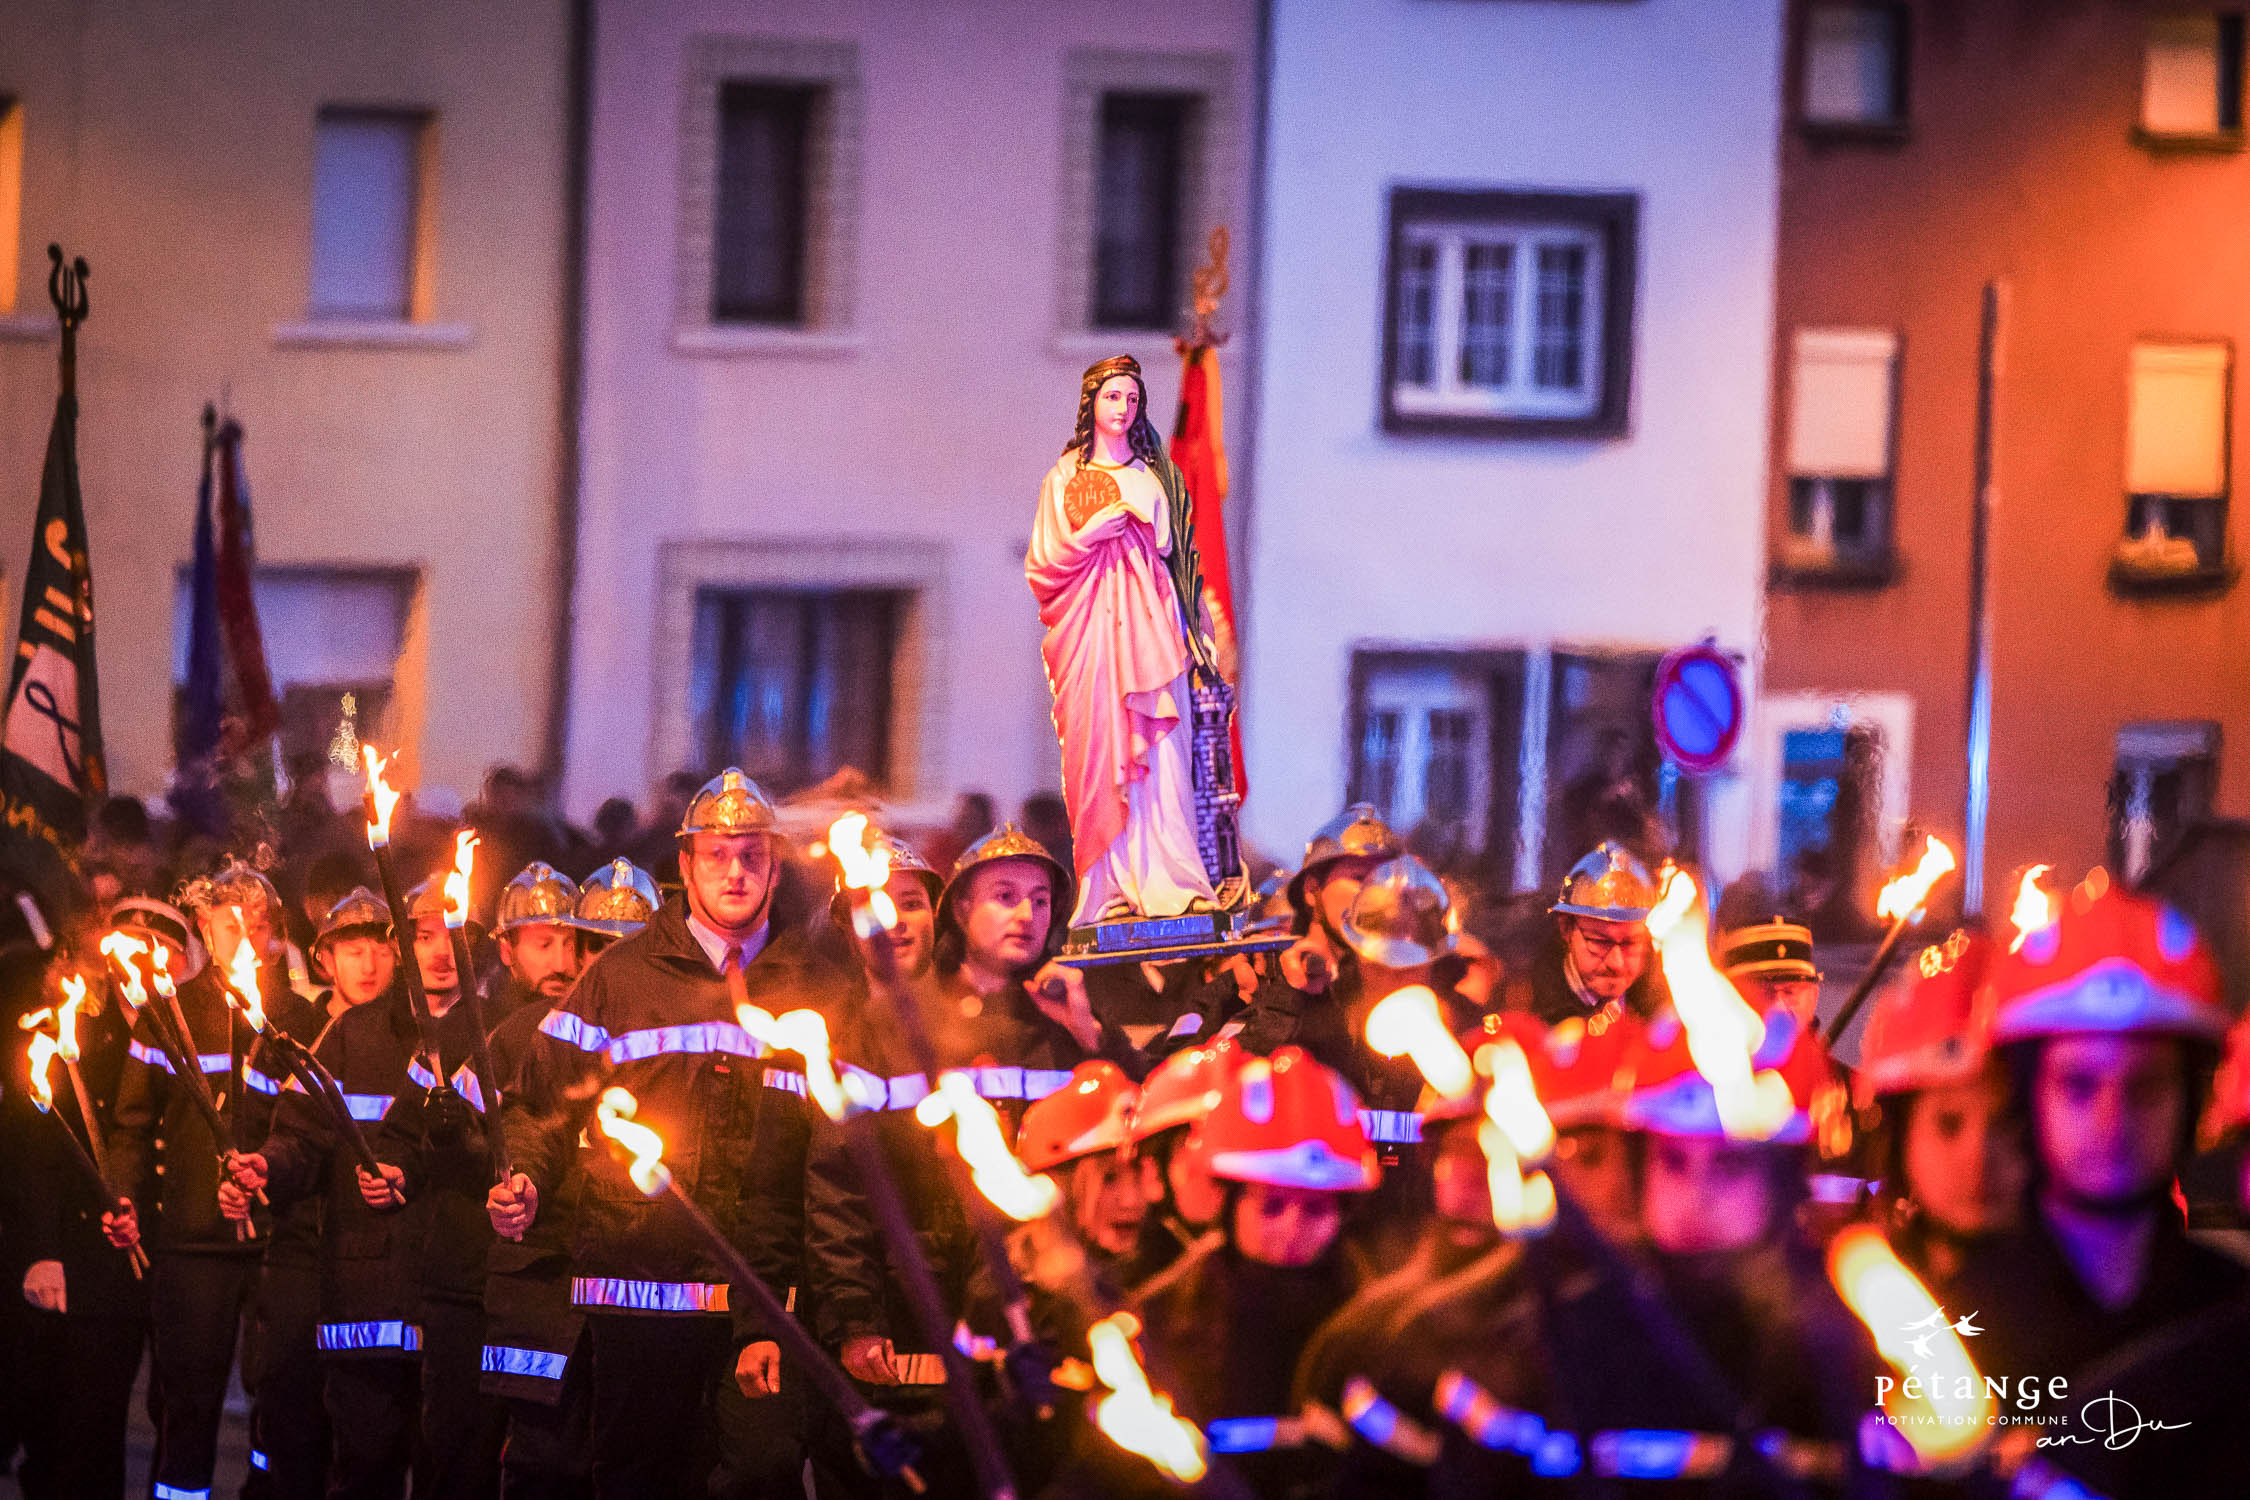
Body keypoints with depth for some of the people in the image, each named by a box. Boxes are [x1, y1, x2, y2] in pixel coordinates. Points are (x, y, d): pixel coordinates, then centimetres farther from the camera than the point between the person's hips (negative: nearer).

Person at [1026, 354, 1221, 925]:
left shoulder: (1156, 475, 15)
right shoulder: (1065, 478, 12)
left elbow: (1178, 552, 13)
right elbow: (1044, 562, 7)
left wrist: (1199, 632, 4)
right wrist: (1092, 532, -10)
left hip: (1149, 617, 1)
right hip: (1089, 621, -1)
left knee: (1159, 750, -8)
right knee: (1099, 748, -7)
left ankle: (1169, 883, -14)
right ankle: (1110, 891, -9)